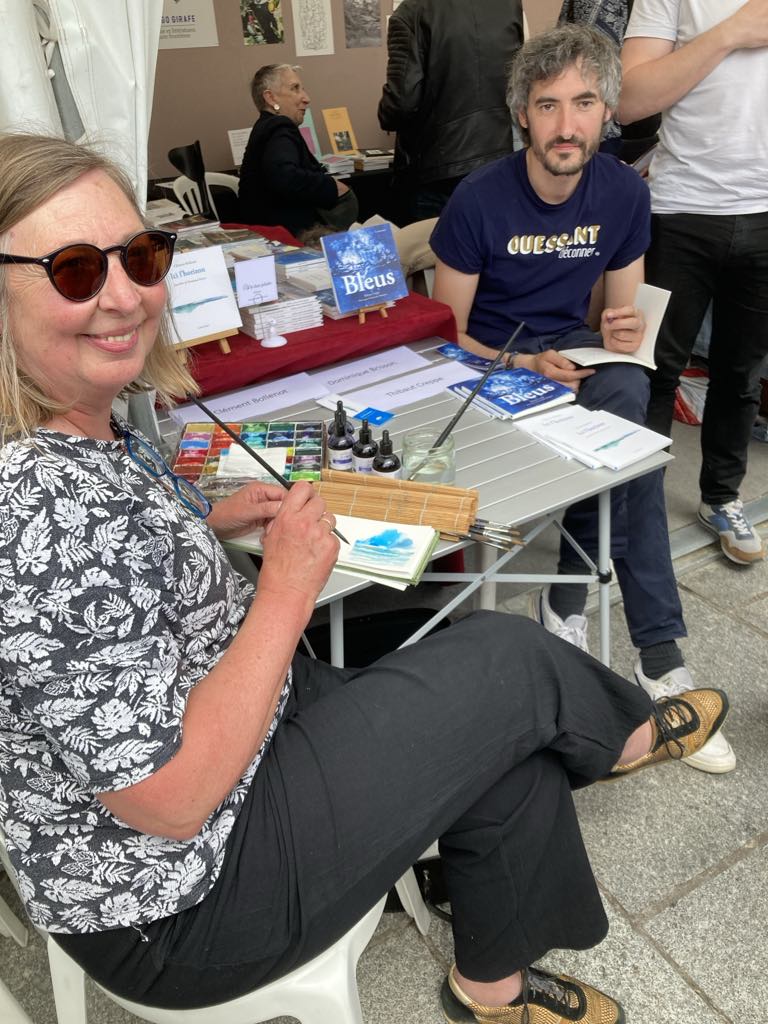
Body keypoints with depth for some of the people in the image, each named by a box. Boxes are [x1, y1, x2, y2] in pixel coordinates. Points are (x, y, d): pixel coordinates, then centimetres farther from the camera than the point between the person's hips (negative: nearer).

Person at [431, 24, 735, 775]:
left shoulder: (625, 192, -1)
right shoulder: (479, 201, -13)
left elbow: (621, 312, 9)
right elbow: (447, 336, -8)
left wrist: (622, 335, -16)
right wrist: (524, 367, -25)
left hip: (574, 349, 4)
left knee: (631, 390, -34)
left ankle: (569, 598, -21)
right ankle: (659, 661, -19)